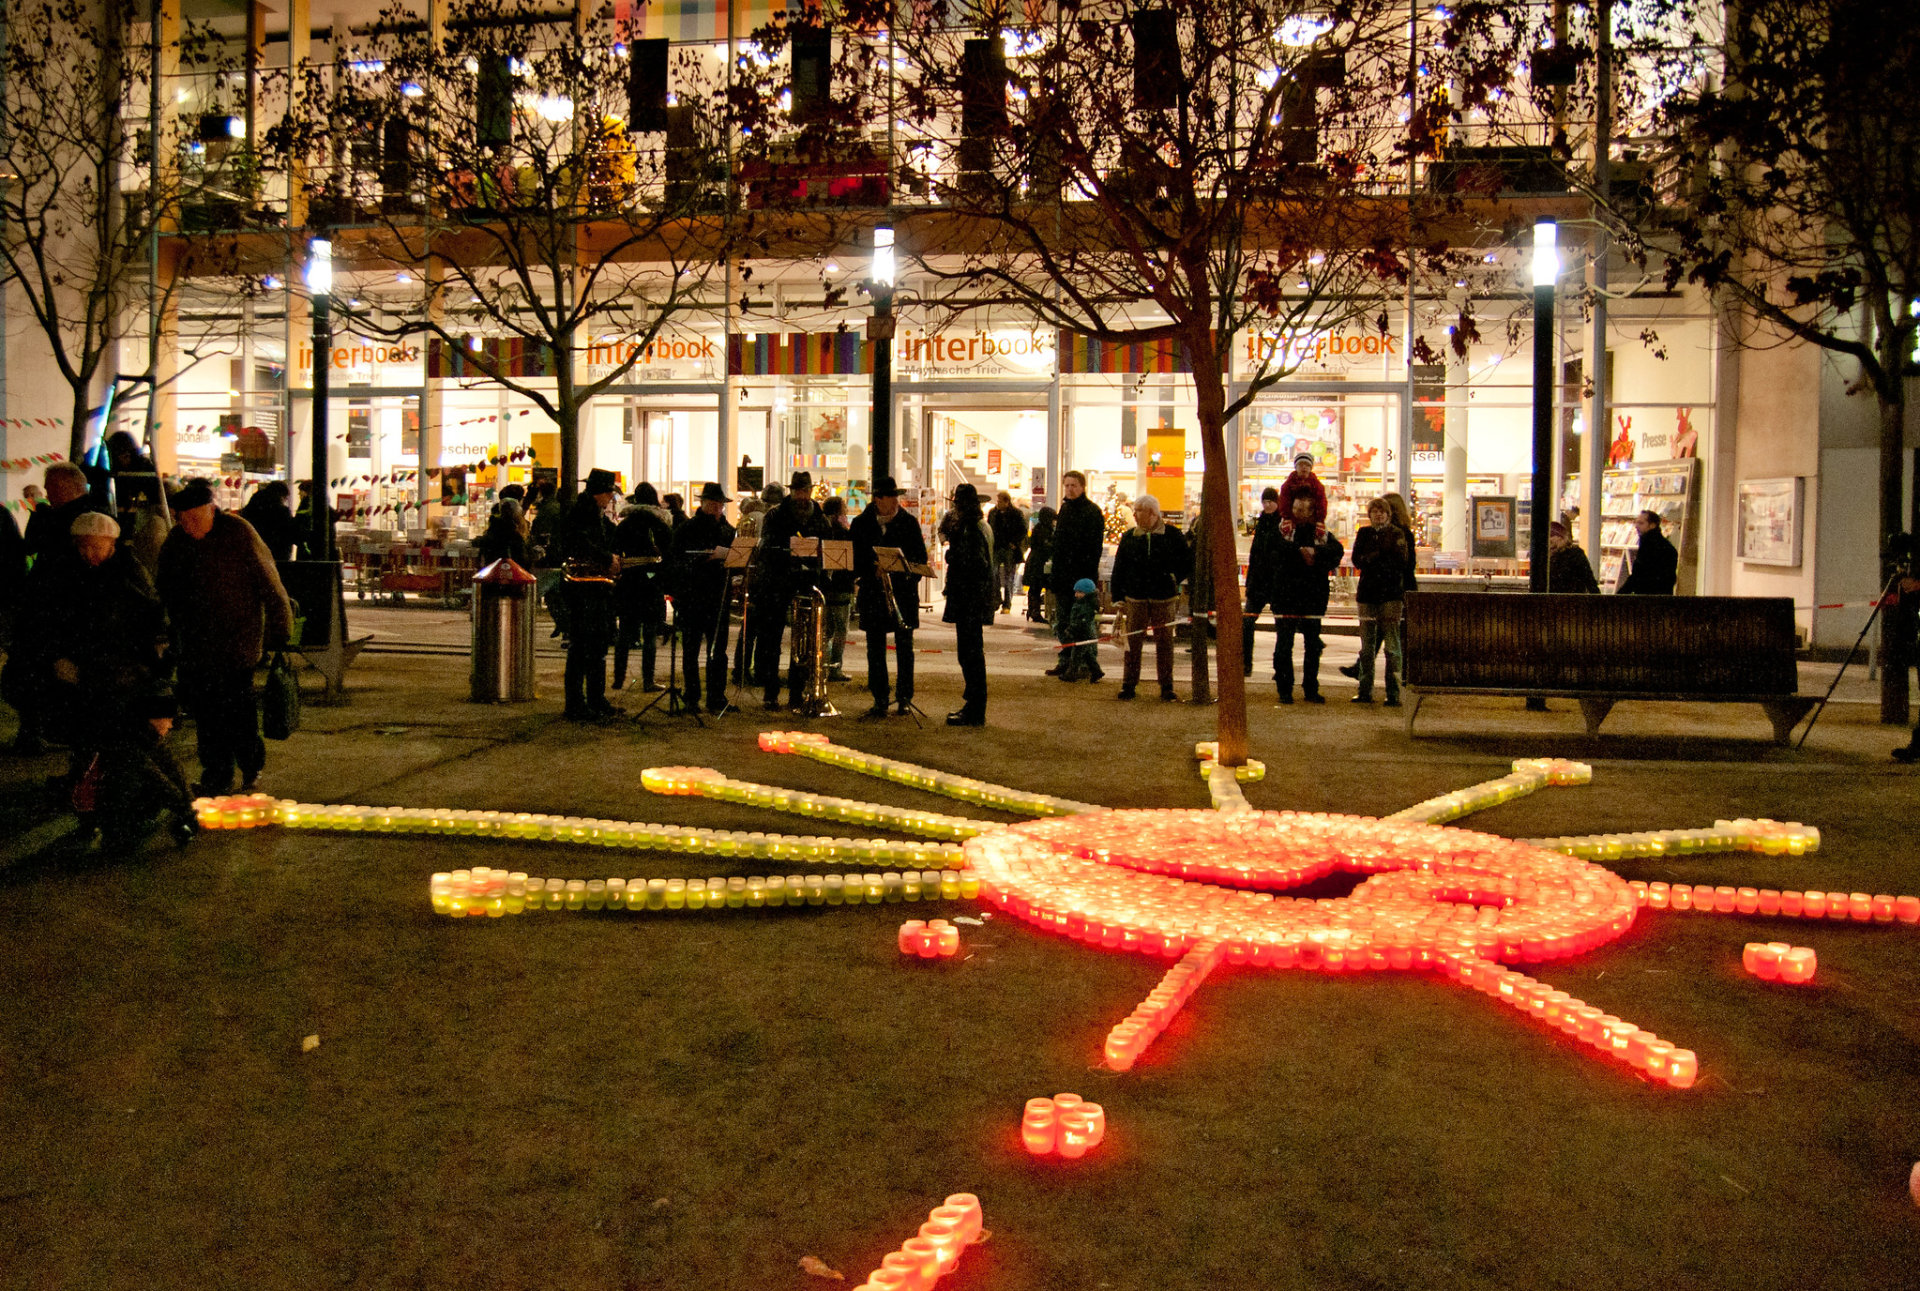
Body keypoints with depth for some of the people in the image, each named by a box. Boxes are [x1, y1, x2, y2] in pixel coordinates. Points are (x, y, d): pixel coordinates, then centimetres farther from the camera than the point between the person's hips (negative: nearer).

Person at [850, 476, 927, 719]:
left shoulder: (909, 523, 4)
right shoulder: (861, 524, 5)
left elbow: (921, 557, 5)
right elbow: (854, 558, 4)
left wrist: (909, 577, -11)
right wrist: (872, 571, -13)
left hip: (903, 592, 0)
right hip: (873, 593, 1)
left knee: (904, 648, 3)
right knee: (875, 649, 2)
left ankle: (904, 699, 14)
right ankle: (880, 701, 9)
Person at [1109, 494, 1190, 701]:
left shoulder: (1172, 535, -1)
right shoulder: (1129, 537, 6)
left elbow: (1188, 563, 6)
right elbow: (1118, 569, 9)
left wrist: (1176, 578, -8)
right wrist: (1118, 599, 5)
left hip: (1163, 599, -2)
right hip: (1136, 599, 2)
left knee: (1164, 642, 5)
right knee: (1133, 642, 2)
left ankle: (1167, 687, 13)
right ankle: (1128, 685, 10)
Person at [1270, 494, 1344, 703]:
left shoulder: (1321, 532, 9)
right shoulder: (1283, 528, 4)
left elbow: (1338, 549, -9)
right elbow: (1278, 546, -18)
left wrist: (1315, 551, -22)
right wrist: (1301, 551, -20)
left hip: (1313, 594, 2)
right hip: (1286, 593, -2)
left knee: (1313, 645, 8)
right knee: (1284, 644, 1)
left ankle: (1311, 690, 17)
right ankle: (1284, 690, 9)